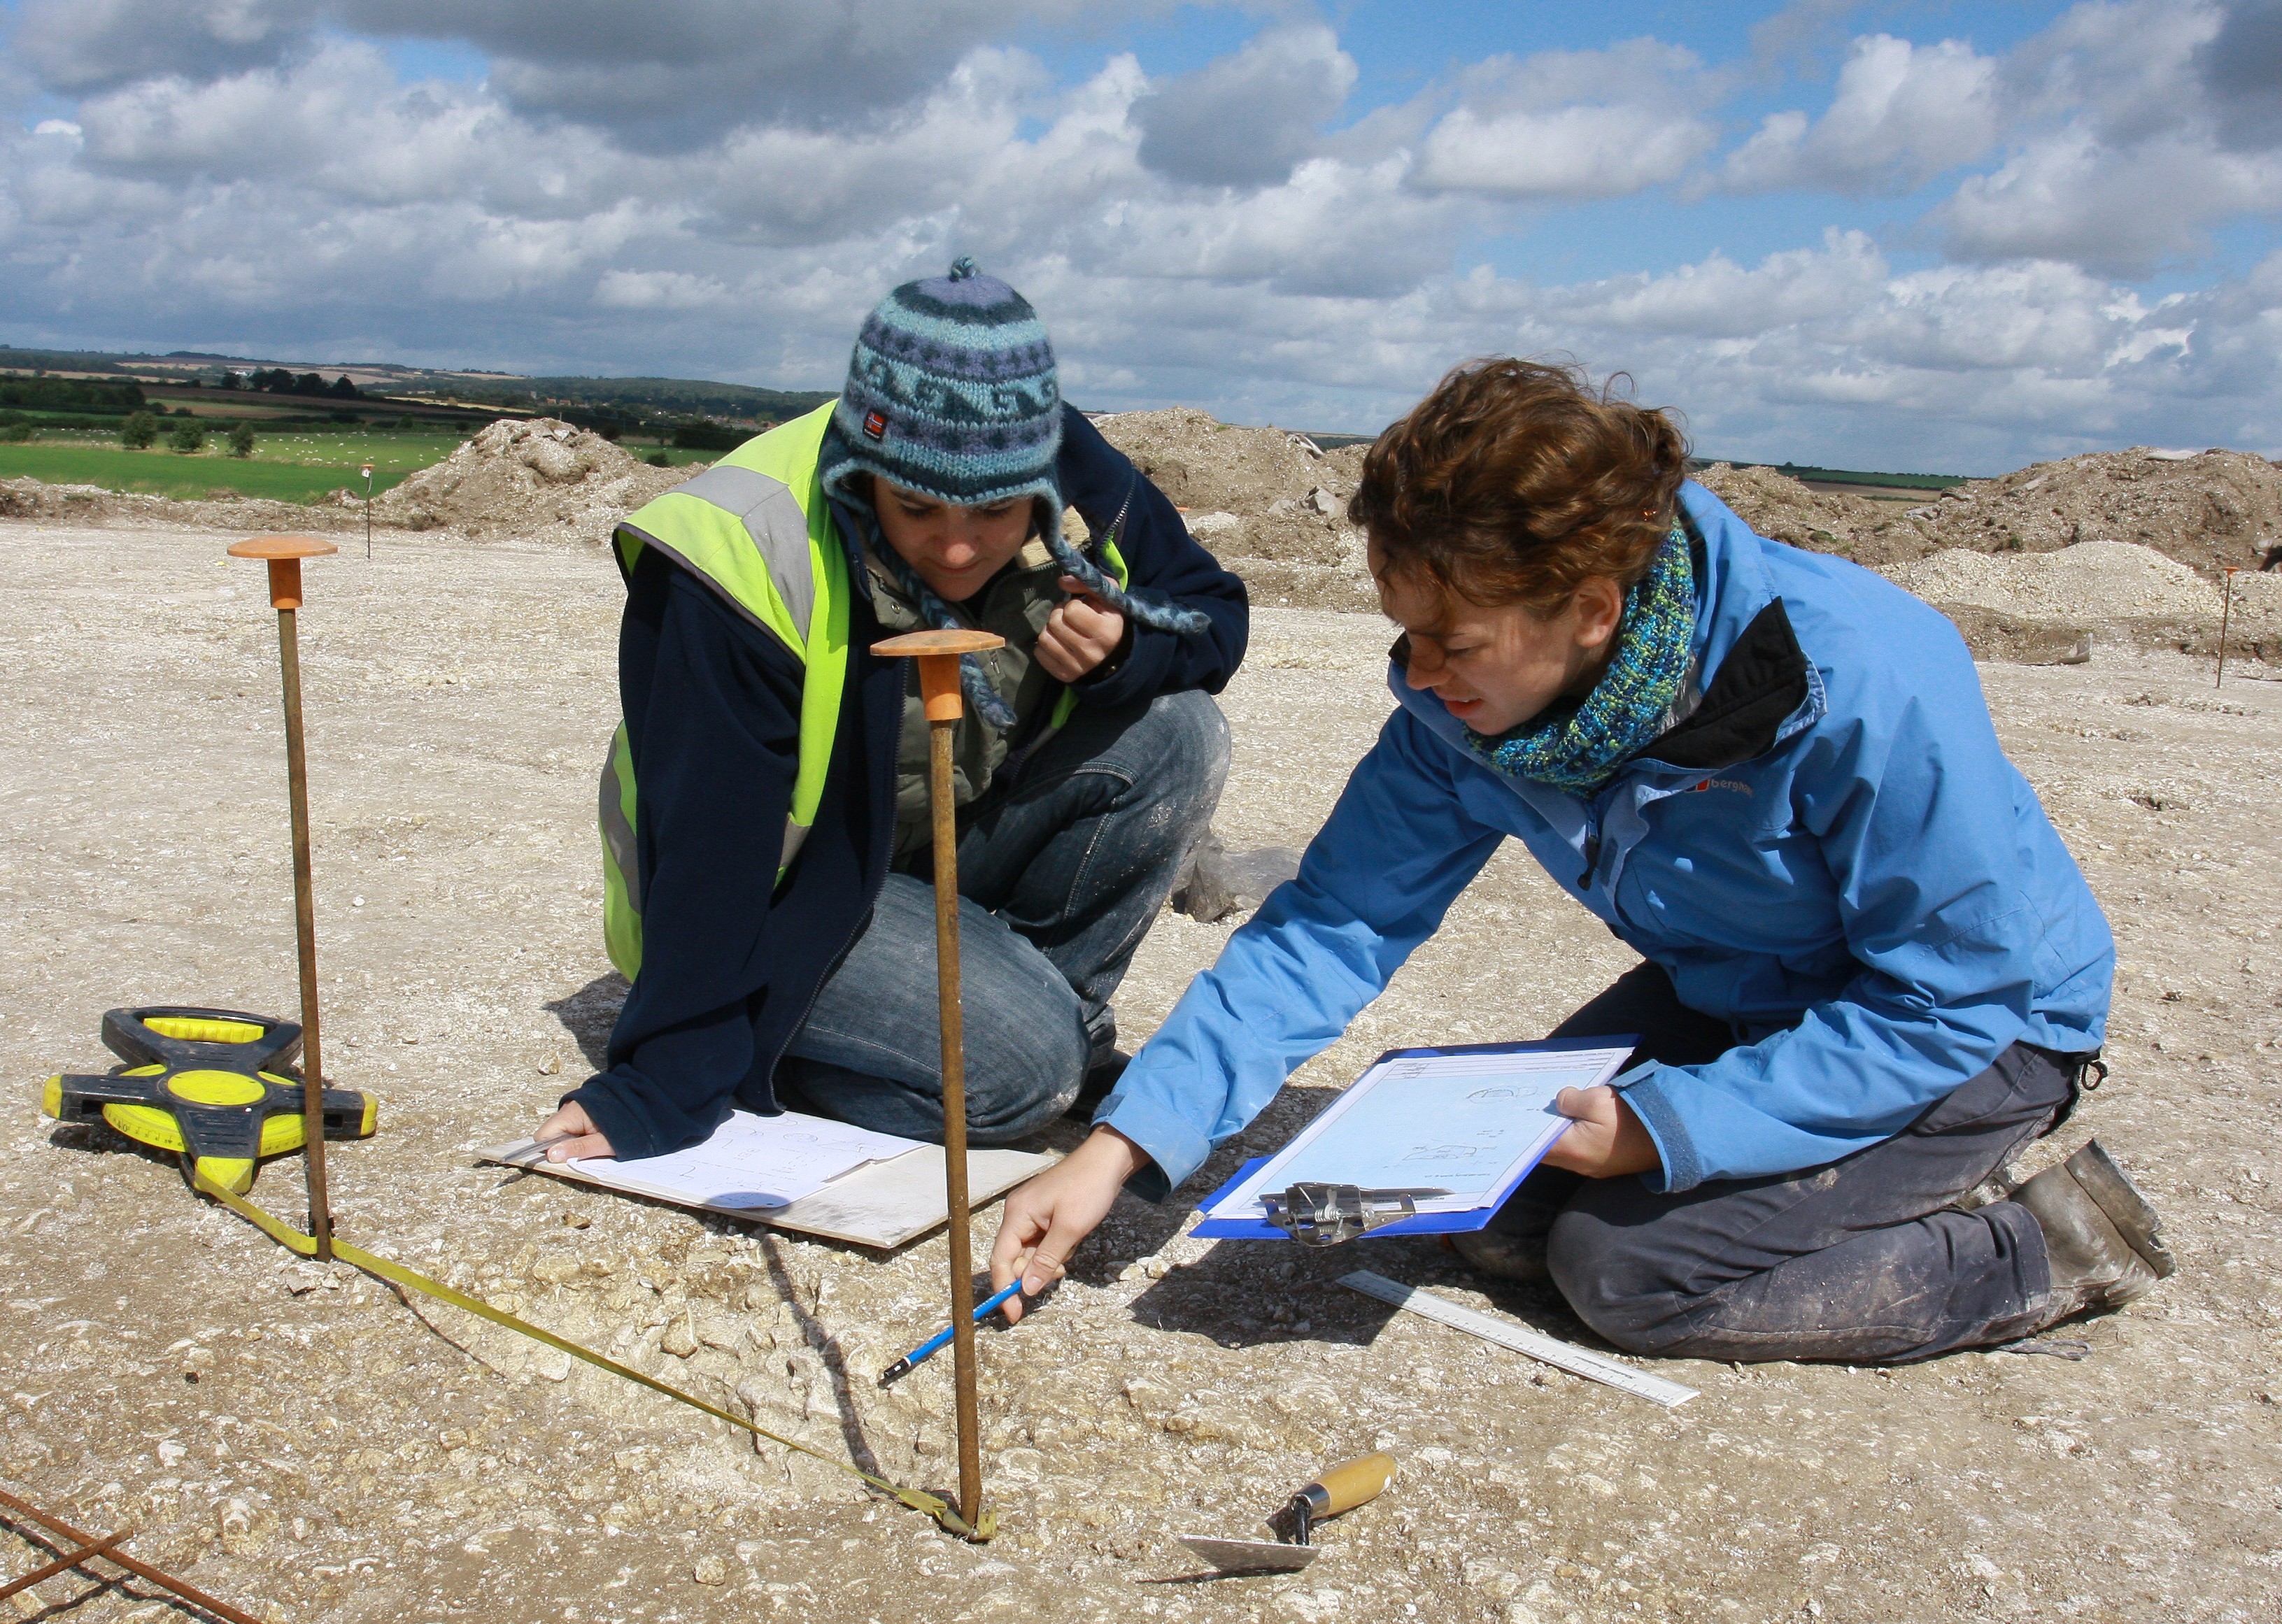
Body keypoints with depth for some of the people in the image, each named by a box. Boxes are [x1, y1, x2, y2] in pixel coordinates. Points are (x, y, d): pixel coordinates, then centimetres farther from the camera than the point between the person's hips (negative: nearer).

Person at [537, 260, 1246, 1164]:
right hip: (776, 896, -5)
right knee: (1020, 1067, -27)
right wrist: (669, 1083, -27)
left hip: (954, 845, 6)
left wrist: (1124, 649, -23)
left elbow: (1214, 613, 1)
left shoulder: (1077, 492, -15)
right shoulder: (746, 549, -30)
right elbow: (703, 845, -28)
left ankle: (1053, 1007, 0)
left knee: (1178, 737, -17)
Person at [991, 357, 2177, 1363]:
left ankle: (2048, 1246, 1)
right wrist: (1127, 1142, -25)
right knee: (1497, 1216, 0)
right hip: (1732, 996, 7)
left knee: (1631, 1264, -19)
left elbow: (1955, 999, -27)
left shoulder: (1864, 683, -35)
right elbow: (1335, 923, -16)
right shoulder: (1461, 710, -17)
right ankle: (1903, 1180, 13)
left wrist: (1673, 1124, -31)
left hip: (1984, 1021, -6)